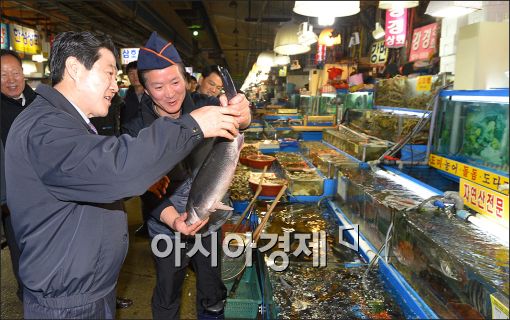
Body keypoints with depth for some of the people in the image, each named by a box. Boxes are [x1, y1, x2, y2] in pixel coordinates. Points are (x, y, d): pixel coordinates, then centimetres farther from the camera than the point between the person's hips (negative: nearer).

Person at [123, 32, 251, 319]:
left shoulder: (203, 106, -13)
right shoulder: (138, 131, -15)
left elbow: (237, 119, -32)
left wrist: (241, 115, -57)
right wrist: (173, 219, -34)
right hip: (167, 228, -1)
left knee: (212, 290, 20)